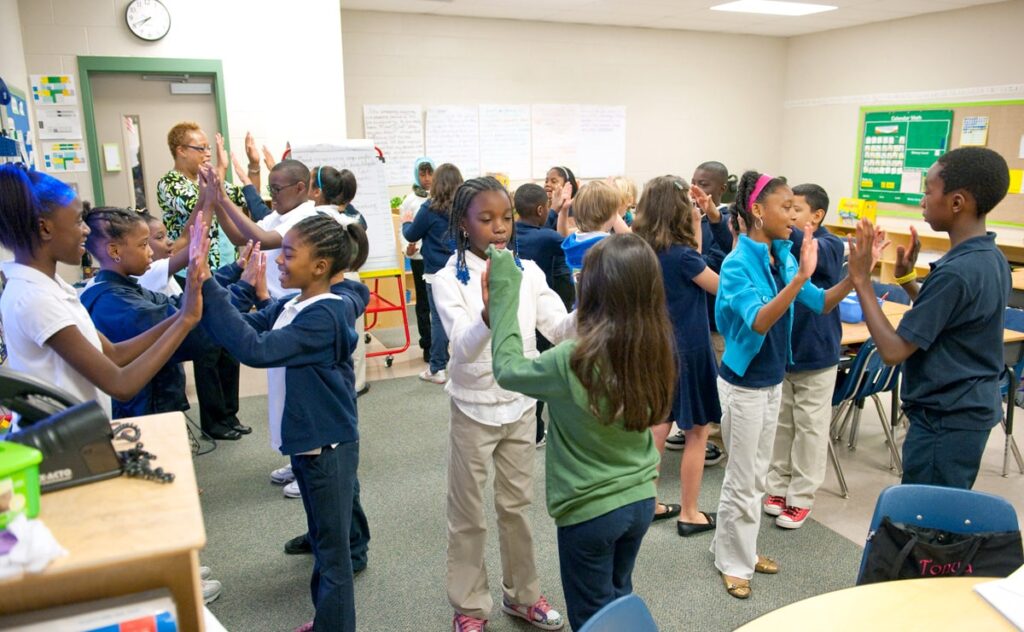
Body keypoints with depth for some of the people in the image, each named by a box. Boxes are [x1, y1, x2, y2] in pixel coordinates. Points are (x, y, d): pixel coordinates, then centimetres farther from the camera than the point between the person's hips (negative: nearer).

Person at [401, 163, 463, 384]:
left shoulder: (430, 208, -10)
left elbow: (411, 235, 1)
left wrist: (406, 222, 21)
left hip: (437, 272, -4)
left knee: (439, 319, 1)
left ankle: (437, 369, 7)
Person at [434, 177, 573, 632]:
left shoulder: (528, 271, -2)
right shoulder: (448, 280, -12)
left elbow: (559, 331, -9)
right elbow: (464, 347, -25)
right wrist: (489, 313, -46)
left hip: (520, 405, 3)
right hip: (474, 409, -3)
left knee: (517, 505, 18)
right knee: (469, 514, 10)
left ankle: (521, 594, 37)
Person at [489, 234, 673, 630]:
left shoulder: (575, 360, -28)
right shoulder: (654, 349, -10)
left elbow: (507, 369, -13)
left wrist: (504, 290, -12)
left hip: (588, 509, -6)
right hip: (640, 499, 6)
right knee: (619, 599, 29)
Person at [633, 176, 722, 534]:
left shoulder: (646, 249, 0)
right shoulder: (680, 254, -22)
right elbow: (720, 286, -9)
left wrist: (697, 225, 8)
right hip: (687, 349, -7)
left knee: (659, 425, 17)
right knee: (698, 431, 7)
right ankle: (689, 514, 17)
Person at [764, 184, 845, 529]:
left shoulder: (831, 246, -11)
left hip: (815, 354, -3)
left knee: (810, 428, 9)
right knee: (779, 423, 15)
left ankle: (801, 497, 21)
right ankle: (777, 487, 30)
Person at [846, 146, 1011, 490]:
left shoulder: (955, 272, -25)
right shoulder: (991, 259, 5)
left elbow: (893, 350, -24)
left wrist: (861, 280, -20)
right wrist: (907, 277, 6)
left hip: (944, 421, -10)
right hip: (972, 410, 10)